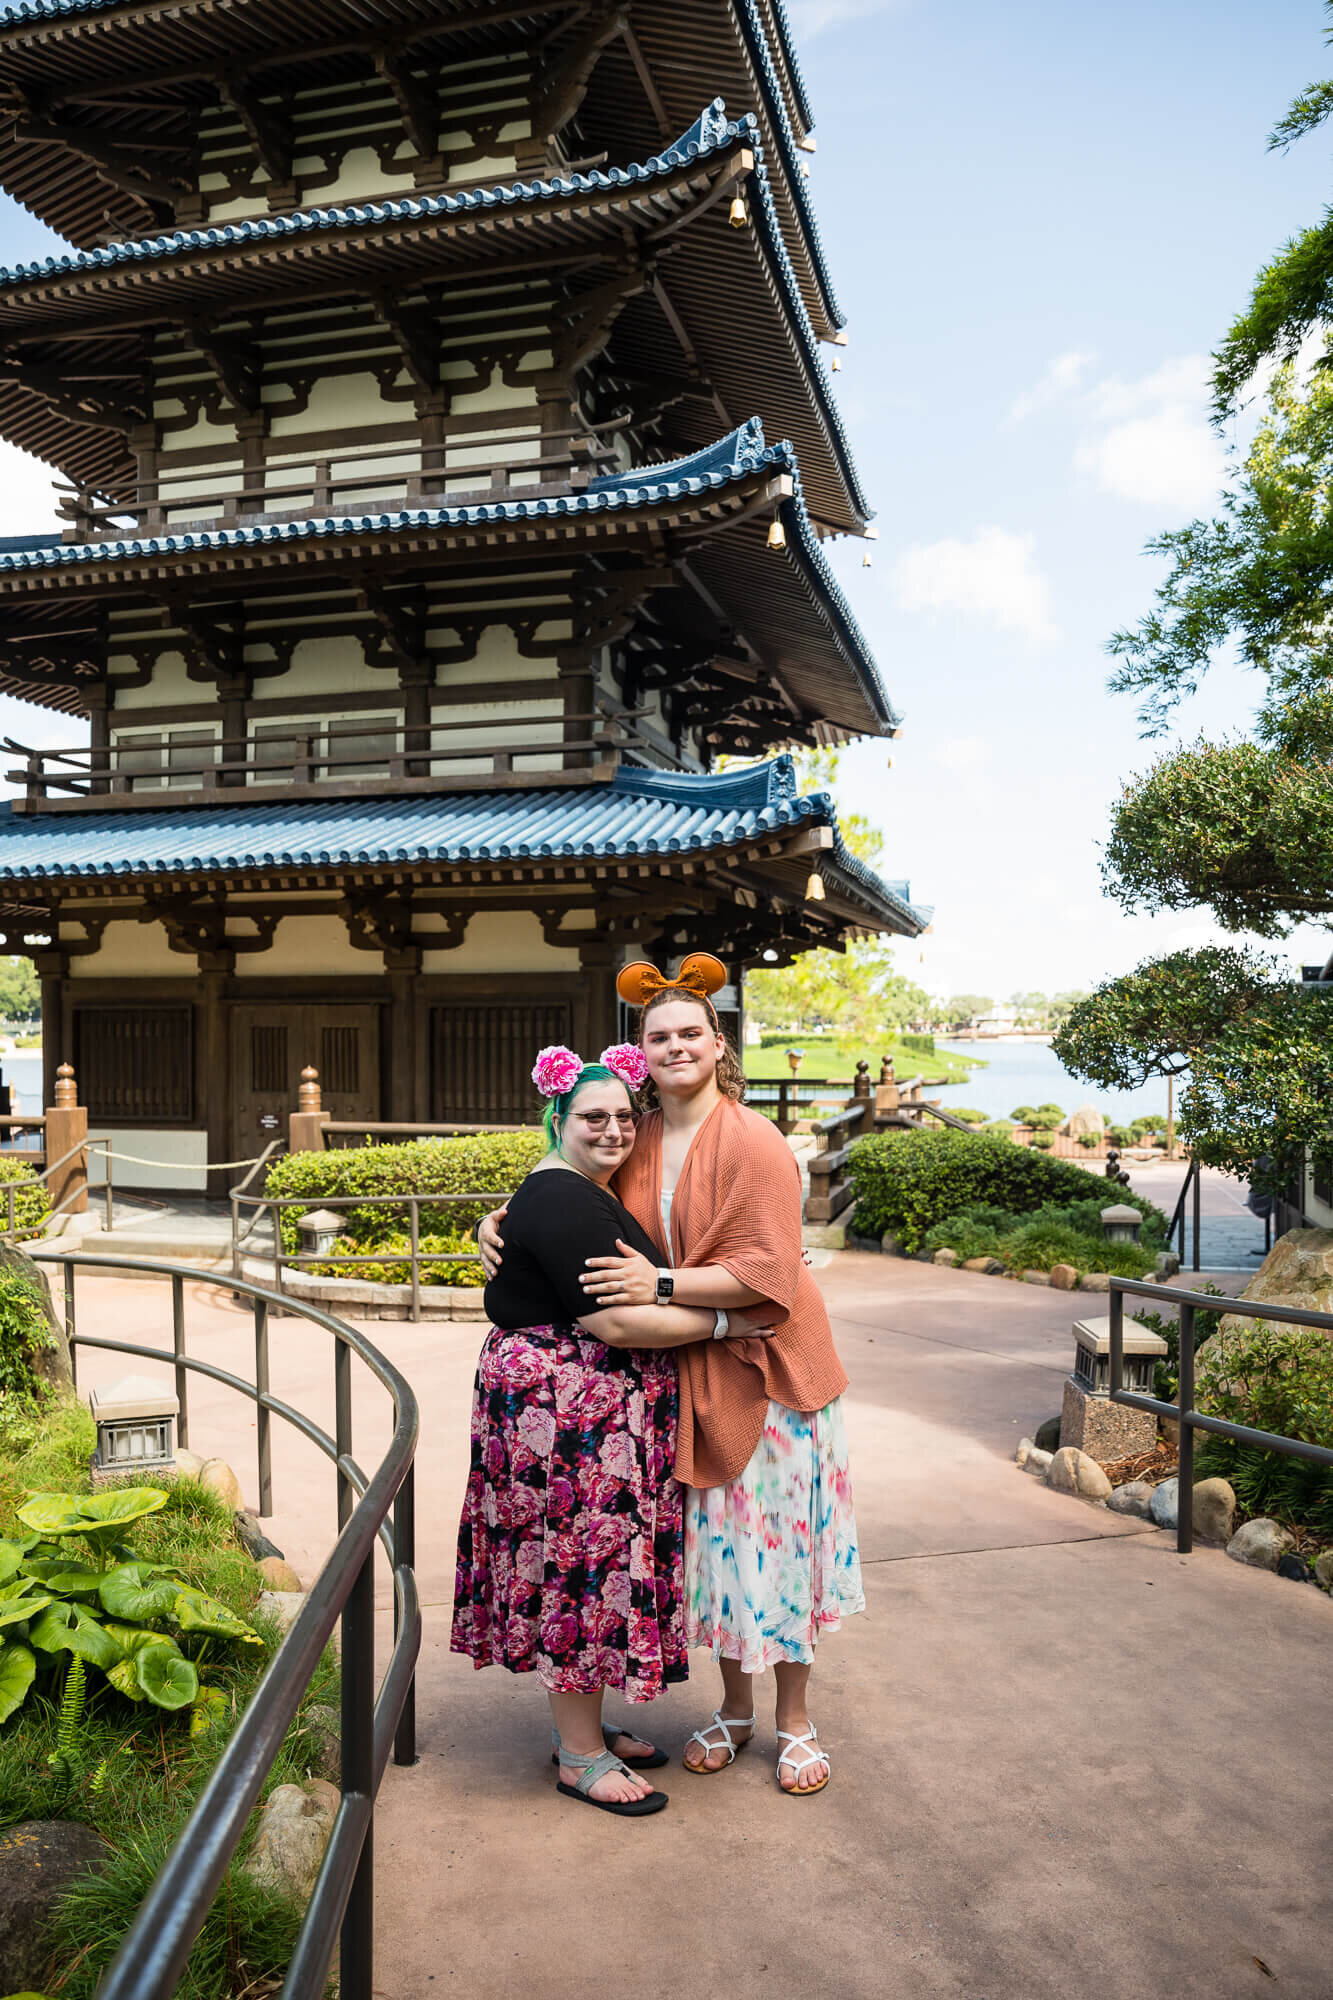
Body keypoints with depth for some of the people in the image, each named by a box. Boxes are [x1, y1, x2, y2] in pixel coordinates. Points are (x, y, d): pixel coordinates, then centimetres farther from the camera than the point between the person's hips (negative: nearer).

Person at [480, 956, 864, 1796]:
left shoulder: (753, 1144, -15)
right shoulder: (638, 1143, 3)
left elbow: (766, 1274, -19)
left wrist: (661, 1284, -24)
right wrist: (507, 1218, 1)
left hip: (765, 1366, -4)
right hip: (689, 1374, 5)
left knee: (775, 1536, 5)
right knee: (713, 1539, 13)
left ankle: (796, 1721, 26)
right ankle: (735, 1709, 33)